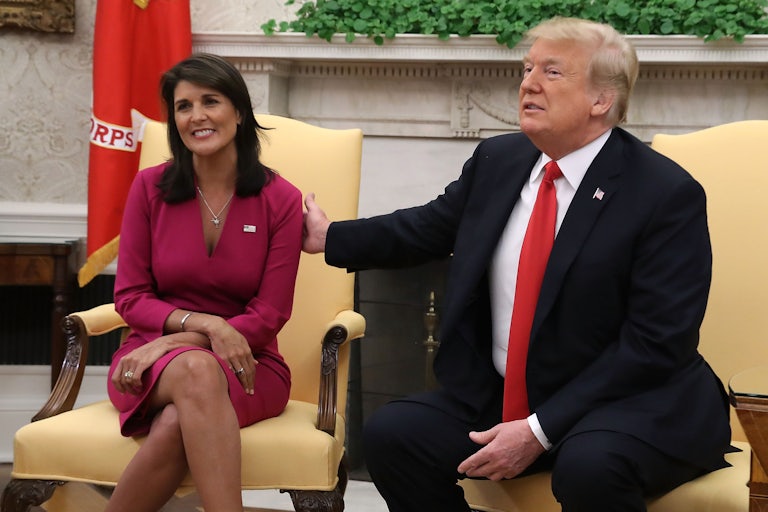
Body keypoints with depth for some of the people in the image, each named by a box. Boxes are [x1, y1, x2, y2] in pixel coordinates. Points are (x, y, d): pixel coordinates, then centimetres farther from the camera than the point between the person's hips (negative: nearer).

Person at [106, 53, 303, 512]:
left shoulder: (280, 199, -2)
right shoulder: (150, 189, 2)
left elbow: (269, 316, -4)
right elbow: (130, 298, 2)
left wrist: (174, 340, -16)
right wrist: (204, 324, -17)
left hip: (246, 365, 0)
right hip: (153, 359, 1)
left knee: (176, 425, -37)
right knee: (195, 370, -38)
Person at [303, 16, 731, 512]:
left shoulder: (668, 193, -14)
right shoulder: (497, 159, 5)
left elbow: (656, 344, -18)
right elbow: (427, 227, 25)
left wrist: (539, 431, -21)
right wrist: (331, 238, 24)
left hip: (628, 403, -6)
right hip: (497, 397, 6)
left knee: (589, 465, -37)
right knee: (391, 434, -11)